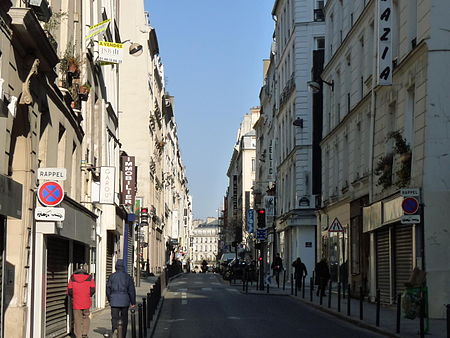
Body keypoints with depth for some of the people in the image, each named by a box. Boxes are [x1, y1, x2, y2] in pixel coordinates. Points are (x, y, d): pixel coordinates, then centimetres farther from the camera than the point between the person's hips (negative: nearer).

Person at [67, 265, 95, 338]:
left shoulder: (72, 278, 3)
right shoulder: (89, 278, 3)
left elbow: (69, 291, 0)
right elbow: (93, 290, -3)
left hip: (76, 302, -1)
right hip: (86, 302, 1)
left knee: (77, 320, 6)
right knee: (86, 318, 18)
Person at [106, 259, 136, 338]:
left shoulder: (112, 276, 2)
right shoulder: (127, 277, -1)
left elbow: (108, 289, 5)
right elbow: (131, 290, -1)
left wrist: (109, 300, 19)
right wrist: (133, 302, 5)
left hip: (114, 300, 0)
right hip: (125, 300, 0)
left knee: (114, 318, 0)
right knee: (124, 319, 11)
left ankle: (115, 329, -28)